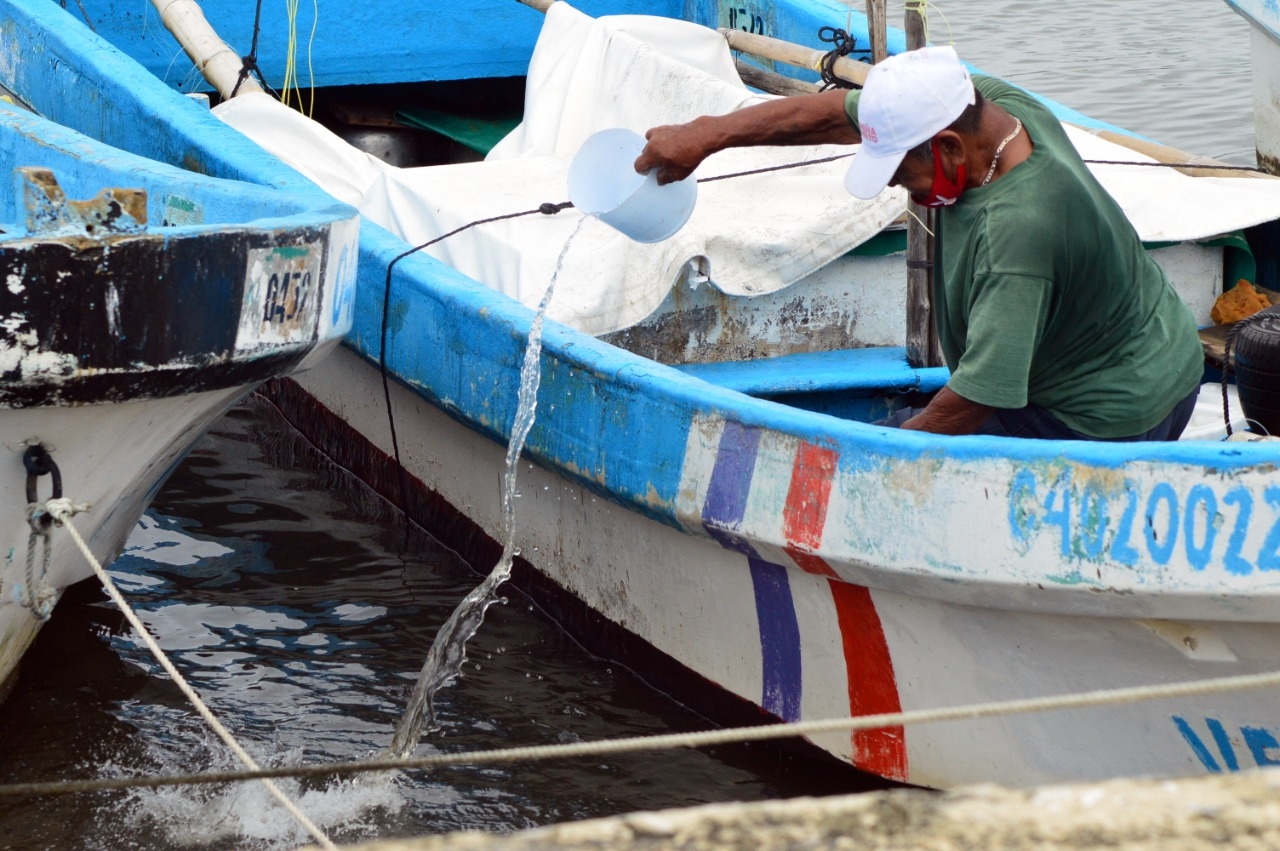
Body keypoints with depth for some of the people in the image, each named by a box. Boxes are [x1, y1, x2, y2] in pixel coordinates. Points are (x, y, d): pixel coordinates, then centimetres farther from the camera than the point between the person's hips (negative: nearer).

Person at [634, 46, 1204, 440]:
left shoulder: (1016, 232, -35)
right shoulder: (993, 103, -10)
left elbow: (976, 400, -30)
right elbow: (833, 114, 0)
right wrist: (706, 134, -1)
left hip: (1104, 426, -10)